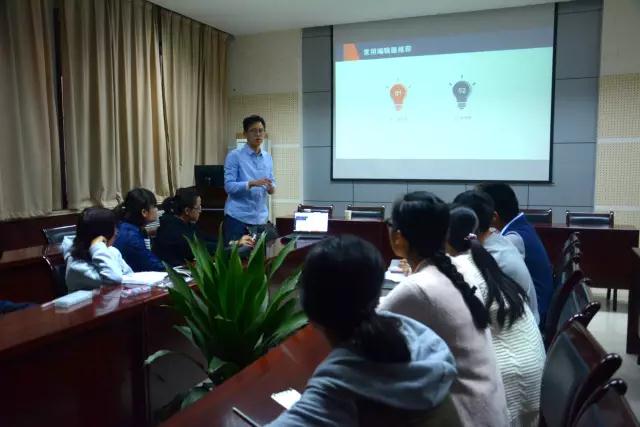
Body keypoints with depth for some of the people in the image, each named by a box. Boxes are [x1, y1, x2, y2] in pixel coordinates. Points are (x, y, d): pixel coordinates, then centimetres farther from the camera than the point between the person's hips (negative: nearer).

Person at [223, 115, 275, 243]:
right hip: (238, 217, -5)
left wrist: (271, 187, -9)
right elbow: (229, 186, -13)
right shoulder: (235, 156, -6)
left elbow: (272, 182, 14)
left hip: (260, 218, 5)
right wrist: (252, 183, -26)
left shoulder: (268, 158, 11)